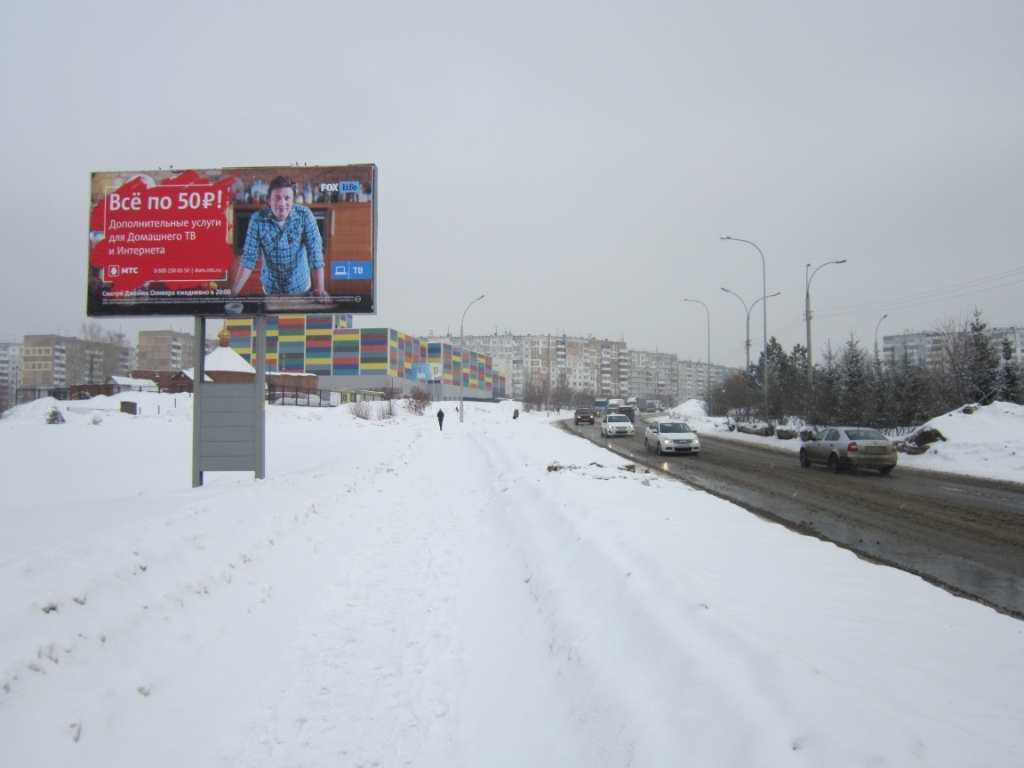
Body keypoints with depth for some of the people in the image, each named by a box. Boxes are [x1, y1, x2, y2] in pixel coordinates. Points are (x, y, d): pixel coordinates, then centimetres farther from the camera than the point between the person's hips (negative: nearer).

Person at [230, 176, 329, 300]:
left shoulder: (304, 215, -12)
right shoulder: (258, 219, -11)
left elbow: (315, 253, -13)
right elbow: (249, 258, -8)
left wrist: (319, 288, -22)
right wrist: (233, 292, -15)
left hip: (301, 288, -1)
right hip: (271, 289, 1)